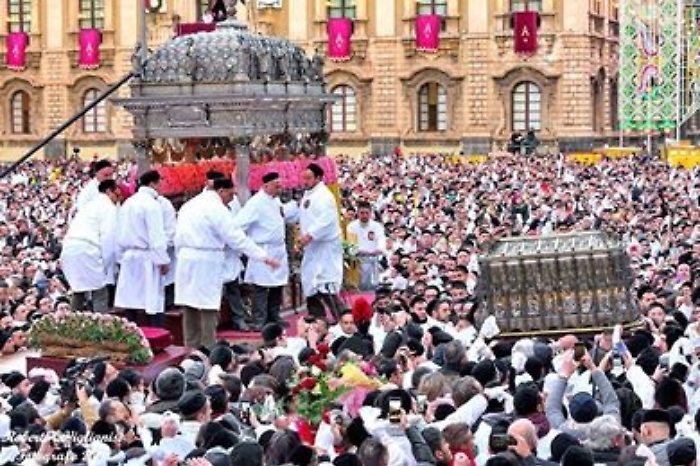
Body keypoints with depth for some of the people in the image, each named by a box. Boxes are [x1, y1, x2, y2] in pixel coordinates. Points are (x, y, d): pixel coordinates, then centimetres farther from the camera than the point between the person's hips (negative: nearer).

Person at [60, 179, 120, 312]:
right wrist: (107, 263, -5)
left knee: (78, 292, 17)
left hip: (69, 250, 9)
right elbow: (108, 237, -8)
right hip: (87, 251, -9)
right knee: (100, 294, -5)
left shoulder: (89, 205, 27)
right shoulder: (109, 207, 1)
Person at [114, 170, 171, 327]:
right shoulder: (151, 204, -11)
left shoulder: (128, 203, 13)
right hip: (147, 256, -8)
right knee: (154, 301, -7)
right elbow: (156, 236, -16)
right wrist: (163, 260, -13)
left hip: (129, 256, 8)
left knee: (130, 301, 8)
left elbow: (121, 233, 15)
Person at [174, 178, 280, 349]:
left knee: (190, 309, 11)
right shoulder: (217, 209, -11)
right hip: (206, 262, -8)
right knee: (208, 309, -3)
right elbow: (237, 238, -15)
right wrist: (264, 258, -14)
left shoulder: (189, 205, 14)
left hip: (186, 259, 8)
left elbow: (178, 238, 15)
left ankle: (192, 349, 15)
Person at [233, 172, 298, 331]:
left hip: (279, 250, 9)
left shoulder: (275, 201, 12)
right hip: (263, 251, -9)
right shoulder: (256, 203, -16)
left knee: (278, 285, 13)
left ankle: (273, 317, 24)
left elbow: (285, 214, 28)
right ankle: (259, 322, -2)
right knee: (261, 287, -6)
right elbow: (240, 224, -20)